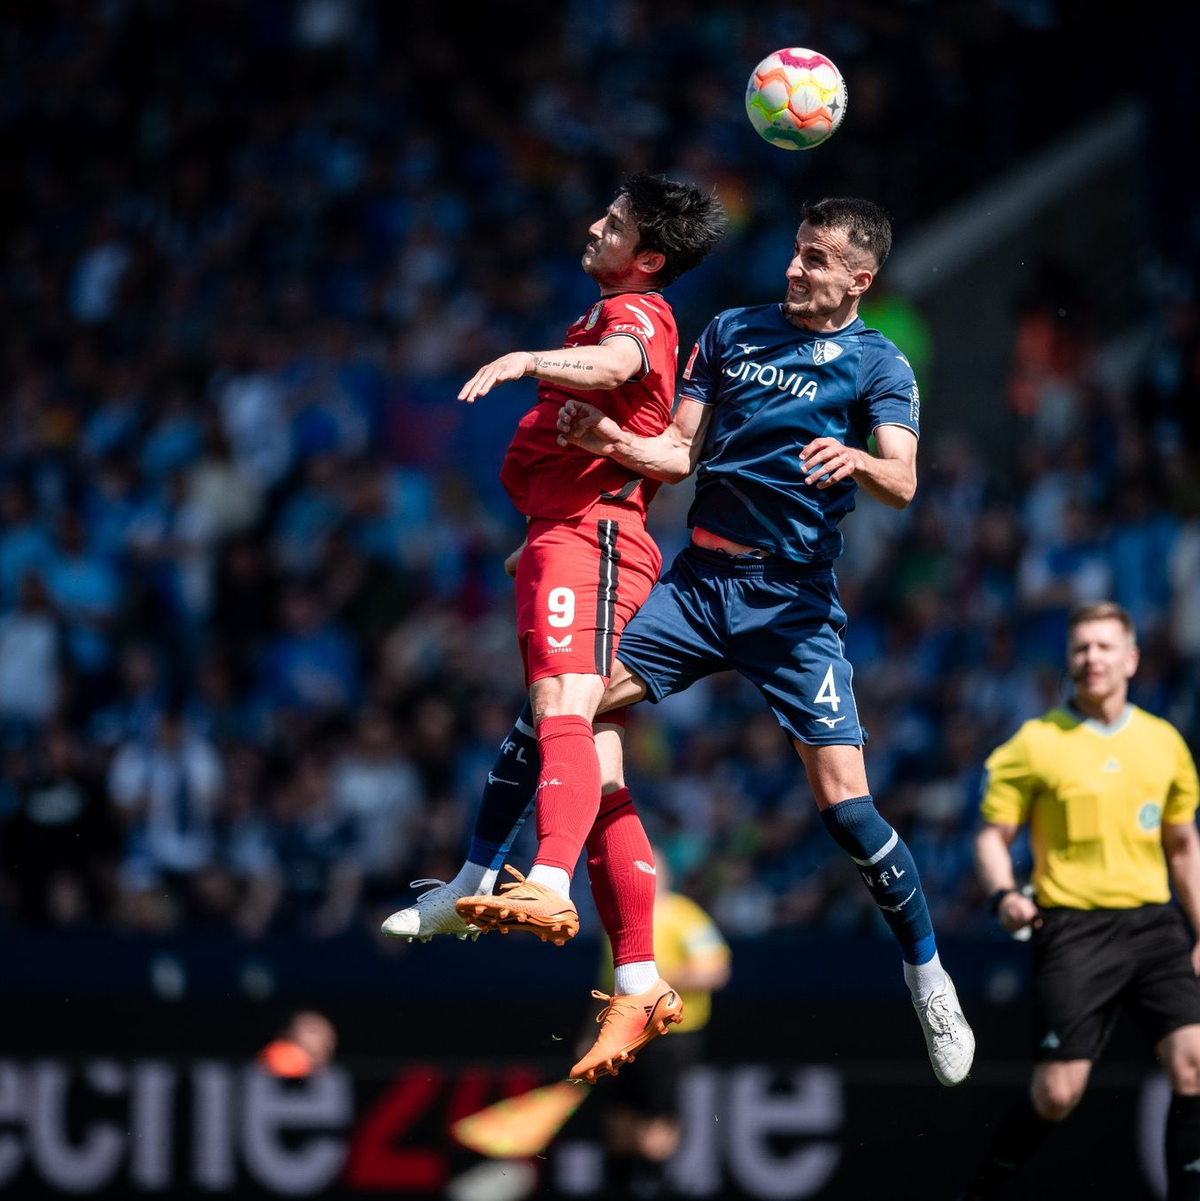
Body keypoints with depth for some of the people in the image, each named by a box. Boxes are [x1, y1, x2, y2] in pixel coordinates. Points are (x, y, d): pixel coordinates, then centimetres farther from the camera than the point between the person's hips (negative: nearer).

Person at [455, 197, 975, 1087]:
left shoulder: (879, 365, 0)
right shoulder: (733, 331, 11)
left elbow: (902, 482, -13)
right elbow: (682, 452, 13)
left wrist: (856, 460, -35)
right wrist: (613, 440, -8)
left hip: (794, 597, -4)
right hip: (701, 576, 4)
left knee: (843, 798, -13)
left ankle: (931, 980, -3)